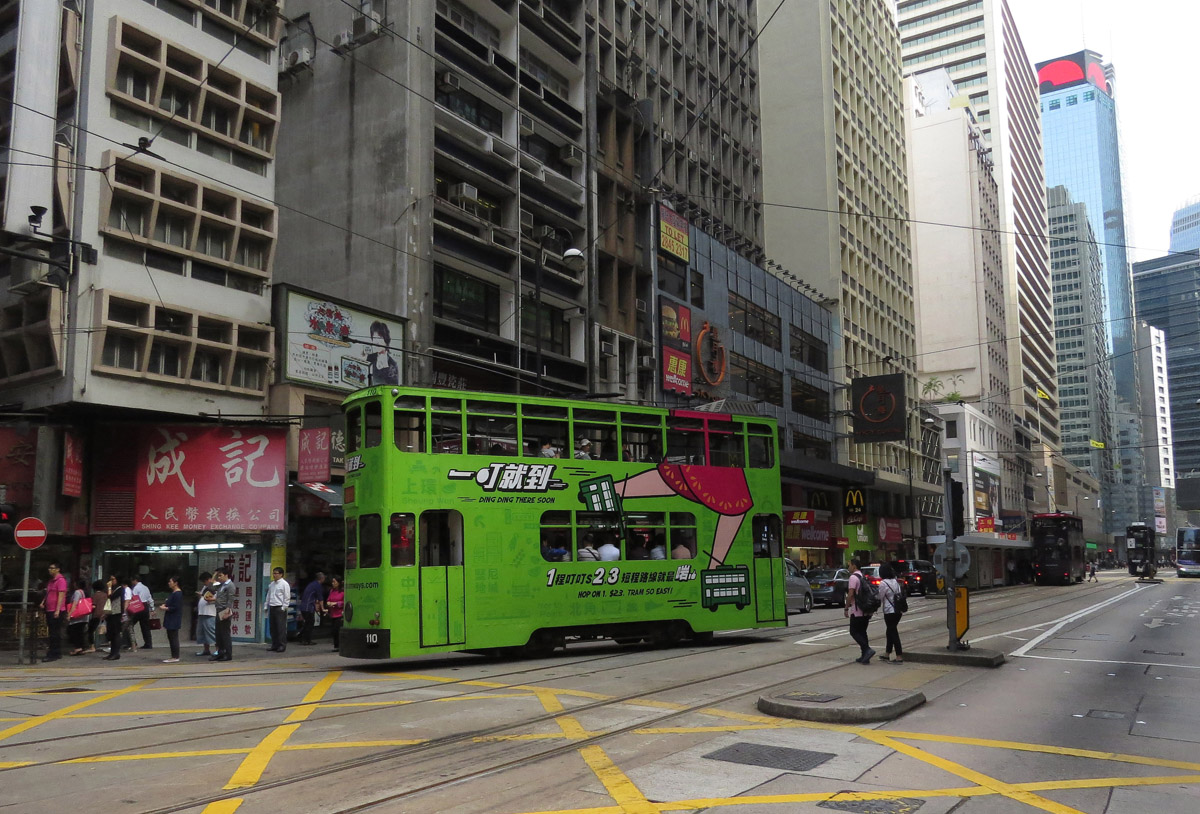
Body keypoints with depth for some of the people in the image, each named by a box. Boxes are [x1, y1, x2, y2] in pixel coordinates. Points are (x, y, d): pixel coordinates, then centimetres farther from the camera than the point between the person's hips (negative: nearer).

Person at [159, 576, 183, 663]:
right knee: (171, 638, 13)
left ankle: (175, 657, -4)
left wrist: (165, 608, -14)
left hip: (174, 619, -10)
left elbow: (175, 607, -20)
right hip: (170, 619, 10)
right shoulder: (172, 593, 15)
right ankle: (174, 657, 18)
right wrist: (164, 605, 4)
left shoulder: (178, 594, -16)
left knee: (173, 638, -7)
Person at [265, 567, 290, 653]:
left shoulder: (284, 584, -6)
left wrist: (283, 608, -12)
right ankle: (274, 645, 17)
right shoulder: (271, 584, 14)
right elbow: (268, 595, 20)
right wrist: (267, 606, 14)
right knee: (273, 627, 10)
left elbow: (287, 597, -8)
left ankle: (282, 645, -2)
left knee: (281, 627, -7)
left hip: (280, 608, -7)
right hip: (272, 608, 7)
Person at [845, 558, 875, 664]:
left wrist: (846, 608, -15)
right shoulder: (863, 577, 15)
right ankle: (865, 657, 11)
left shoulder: (853, 577, -13)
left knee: (854, 632, -2)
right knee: (862, 632, 12)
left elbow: (850, 594, -20)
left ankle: (867, 649, -16)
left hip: (857, 611, -9)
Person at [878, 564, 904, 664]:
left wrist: (878, 606, 9)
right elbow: (900, 594, 10)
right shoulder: (895, 581, 9)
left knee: (893, 633, -3)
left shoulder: (883, 583, -13)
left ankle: (899, 657, -4)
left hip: (889, 611, -8)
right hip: (898, 610, 8)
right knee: (891, 631, 17)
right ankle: (887, 654, 27)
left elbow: (880, 597, -7)